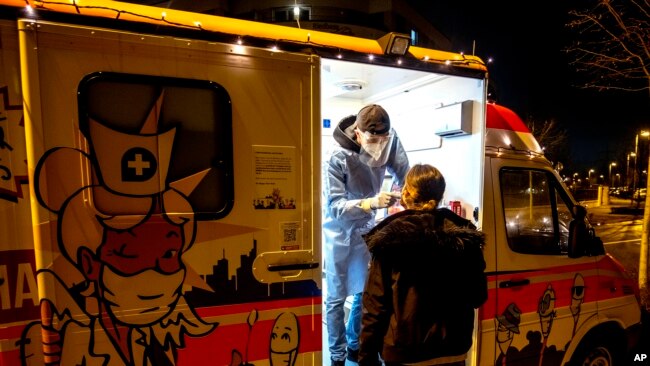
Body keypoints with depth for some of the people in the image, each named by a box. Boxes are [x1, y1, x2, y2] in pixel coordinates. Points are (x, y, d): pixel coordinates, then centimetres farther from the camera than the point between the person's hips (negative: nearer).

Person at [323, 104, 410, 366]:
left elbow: (403, 173, -6)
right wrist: (370, 202, -43)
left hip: (366, 229, 5)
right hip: (340, 233, -5)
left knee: (365, 293, 16)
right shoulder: (338, 158, -26)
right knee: (337, 297, 6)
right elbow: (334, 205, -28)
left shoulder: (389, 141, -13)